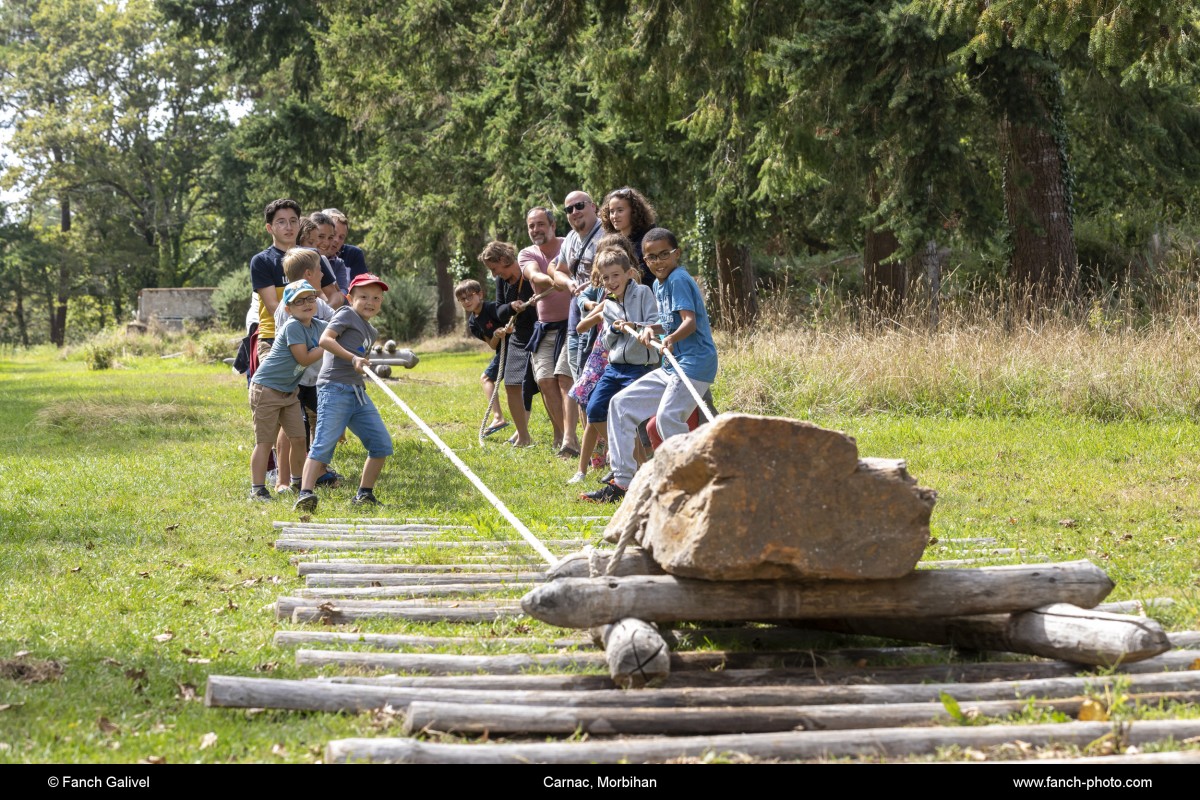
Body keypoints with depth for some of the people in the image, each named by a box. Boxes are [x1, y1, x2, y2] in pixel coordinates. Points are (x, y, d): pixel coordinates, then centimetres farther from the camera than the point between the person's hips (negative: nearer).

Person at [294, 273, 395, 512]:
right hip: (334, 388, -8)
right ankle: (305, 494, -24)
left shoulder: (372, 332, 23)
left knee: (382, 444, 5)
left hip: (358, 393, 8)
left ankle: (364, 495, 13)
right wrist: (353, 358, -22)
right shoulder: (347, 314, -1)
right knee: (324, 443, -18)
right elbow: (325, 339, -15)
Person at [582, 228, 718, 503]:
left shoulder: (679, 280, -11)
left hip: (695, 364, -10)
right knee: (621, 404, 11)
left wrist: (672, 338, -43)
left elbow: (690, 322, -24)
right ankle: (622, 482, 12)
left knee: (668, 417, -29)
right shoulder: (659, 285, 16)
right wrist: (652, 329, 4)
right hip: (671, 367, 10)